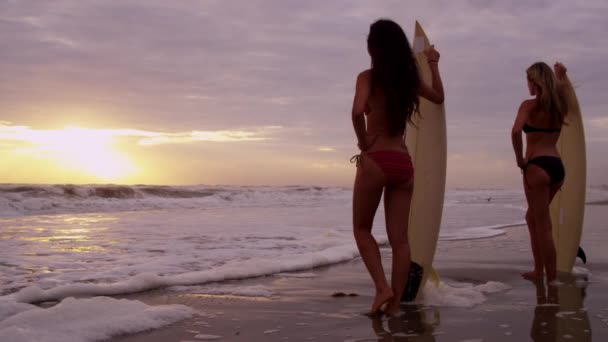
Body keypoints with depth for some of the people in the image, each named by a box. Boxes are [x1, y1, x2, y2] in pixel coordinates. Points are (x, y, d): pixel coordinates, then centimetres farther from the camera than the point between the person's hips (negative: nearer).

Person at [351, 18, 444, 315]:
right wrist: (433, 64, 37)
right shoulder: (409, 77, 10)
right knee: (399, 238, 5)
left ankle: (382, 286, -4)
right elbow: (438, 97, 28)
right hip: (403, 163, 5)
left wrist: (363, 142, -9)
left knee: (362, 229, 12)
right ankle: (395, 303, 6)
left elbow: (358, 111, -24)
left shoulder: (368, 77, -6)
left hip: (375, 160, -5)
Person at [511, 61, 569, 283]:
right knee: (533, 218, 22)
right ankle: (539, 270, 25)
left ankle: (552, 279, 1)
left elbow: (516, 131, -27)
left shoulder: (530, 105, -9)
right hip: (557, 166, 7)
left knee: (543, 226, -2)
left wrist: (520, 158, -15)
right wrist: (560, 76, 43)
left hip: (538, 167, -7)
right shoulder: (560, 105, 10)